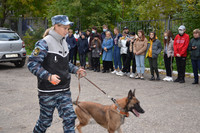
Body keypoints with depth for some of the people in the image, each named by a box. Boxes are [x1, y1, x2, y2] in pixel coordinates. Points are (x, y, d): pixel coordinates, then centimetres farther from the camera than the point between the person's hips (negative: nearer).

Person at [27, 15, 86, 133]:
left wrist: (76, 70, 6)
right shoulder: (45, 43, -14)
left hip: (64, 90, 6)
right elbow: (32, 63, -18)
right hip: (48, 91, -6)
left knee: (70, 117, 1)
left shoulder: (64, 42, 9)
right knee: (46, 120, 10)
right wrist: (48, 76, -27)